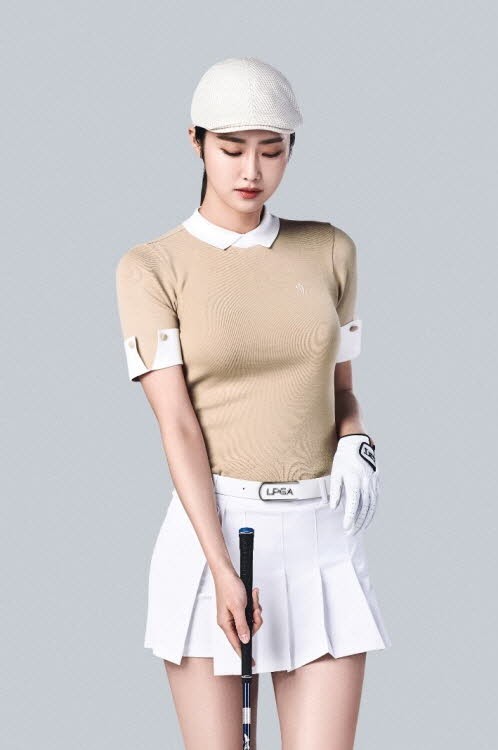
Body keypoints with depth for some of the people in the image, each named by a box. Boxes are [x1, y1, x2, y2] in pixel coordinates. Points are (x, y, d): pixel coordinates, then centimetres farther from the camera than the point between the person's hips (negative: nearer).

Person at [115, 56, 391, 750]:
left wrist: (356, 446, -3)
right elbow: (178, 427, -8)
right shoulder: (151, 268, -1)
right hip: (211, 526, -2)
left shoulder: (331, 250, 10)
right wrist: (223, 569, -16)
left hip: (326, 534, 2)